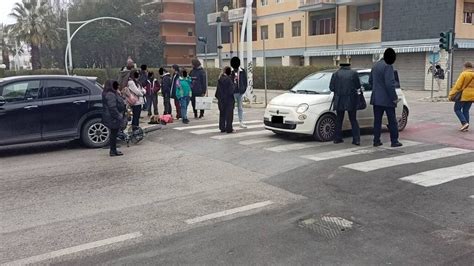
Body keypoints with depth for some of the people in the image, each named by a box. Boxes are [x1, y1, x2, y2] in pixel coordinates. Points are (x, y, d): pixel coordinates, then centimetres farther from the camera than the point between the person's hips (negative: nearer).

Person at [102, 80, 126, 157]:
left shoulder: (113, 94, 15)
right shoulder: (110, 95, -19)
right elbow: (112, 108, -24)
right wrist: (118, 117, -20)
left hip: (113, 118, 11)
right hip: (113, 118, -11)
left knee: (113, 134, 15)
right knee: (113, 134, -4)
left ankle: (113, 150, 22)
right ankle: (113, 151, 2)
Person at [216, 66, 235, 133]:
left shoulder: (220, 79, 2)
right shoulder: (229, 79, -16)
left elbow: (218, 89, 7)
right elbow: (231, 90, -16)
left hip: (221, 99, 6)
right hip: (229, 99, -6)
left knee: (222, 114, 13)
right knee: (229, 114, 2)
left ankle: (222, 128, 17)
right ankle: (229, 129, 3)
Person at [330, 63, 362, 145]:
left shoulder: (336, 74, -2)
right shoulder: (354, 73, -1)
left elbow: (331, 87, -3)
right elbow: (358, 86, 1)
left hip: (339, 100, 0)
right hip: (351, 101, 0)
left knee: (339, 119, 14)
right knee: (353, 120, 9)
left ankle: (337, 138, 16)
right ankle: (356, 139, 4)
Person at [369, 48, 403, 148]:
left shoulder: (375, 65, 10)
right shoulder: (388, 66, -16)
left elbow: (370, 81, 20)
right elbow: (390, 84, -21)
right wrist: (394, 97, -15)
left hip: (376, 98, 7)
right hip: (387, 99, -7)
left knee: (377, 120, 10)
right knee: (392, 121, 4)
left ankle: (376, 141, 11)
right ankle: (394, 141, 8)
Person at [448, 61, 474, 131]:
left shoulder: (464, 74, -11)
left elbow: (457, 86, -14)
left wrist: (451, 95, -9)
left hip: (464, 95, -6)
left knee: (457, 109, 6)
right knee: (466, 110, 14)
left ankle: (464, 122, -9)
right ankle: (466, 127, 12)